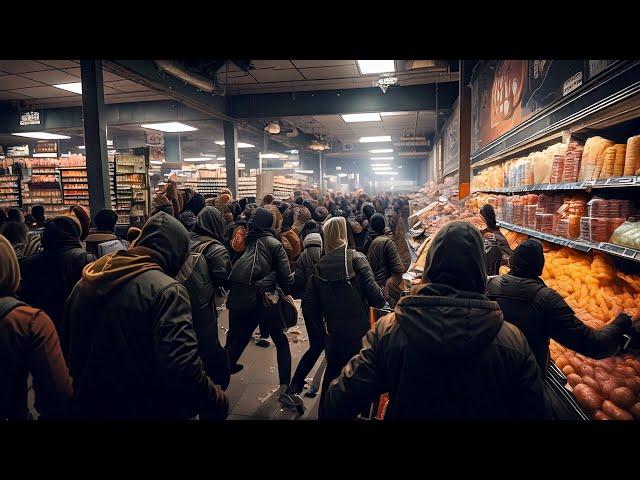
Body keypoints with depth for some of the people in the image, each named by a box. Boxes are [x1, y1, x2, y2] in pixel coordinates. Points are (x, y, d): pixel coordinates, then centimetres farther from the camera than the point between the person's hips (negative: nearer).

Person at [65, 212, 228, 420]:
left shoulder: (86, 282, 1)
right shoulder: (165, 290, -22)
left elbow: (74, 352, 11)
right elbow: (183, 368, -30)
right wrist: (217, 401, -15)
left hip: (89, 405, 6)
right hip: (144, 409, -6)